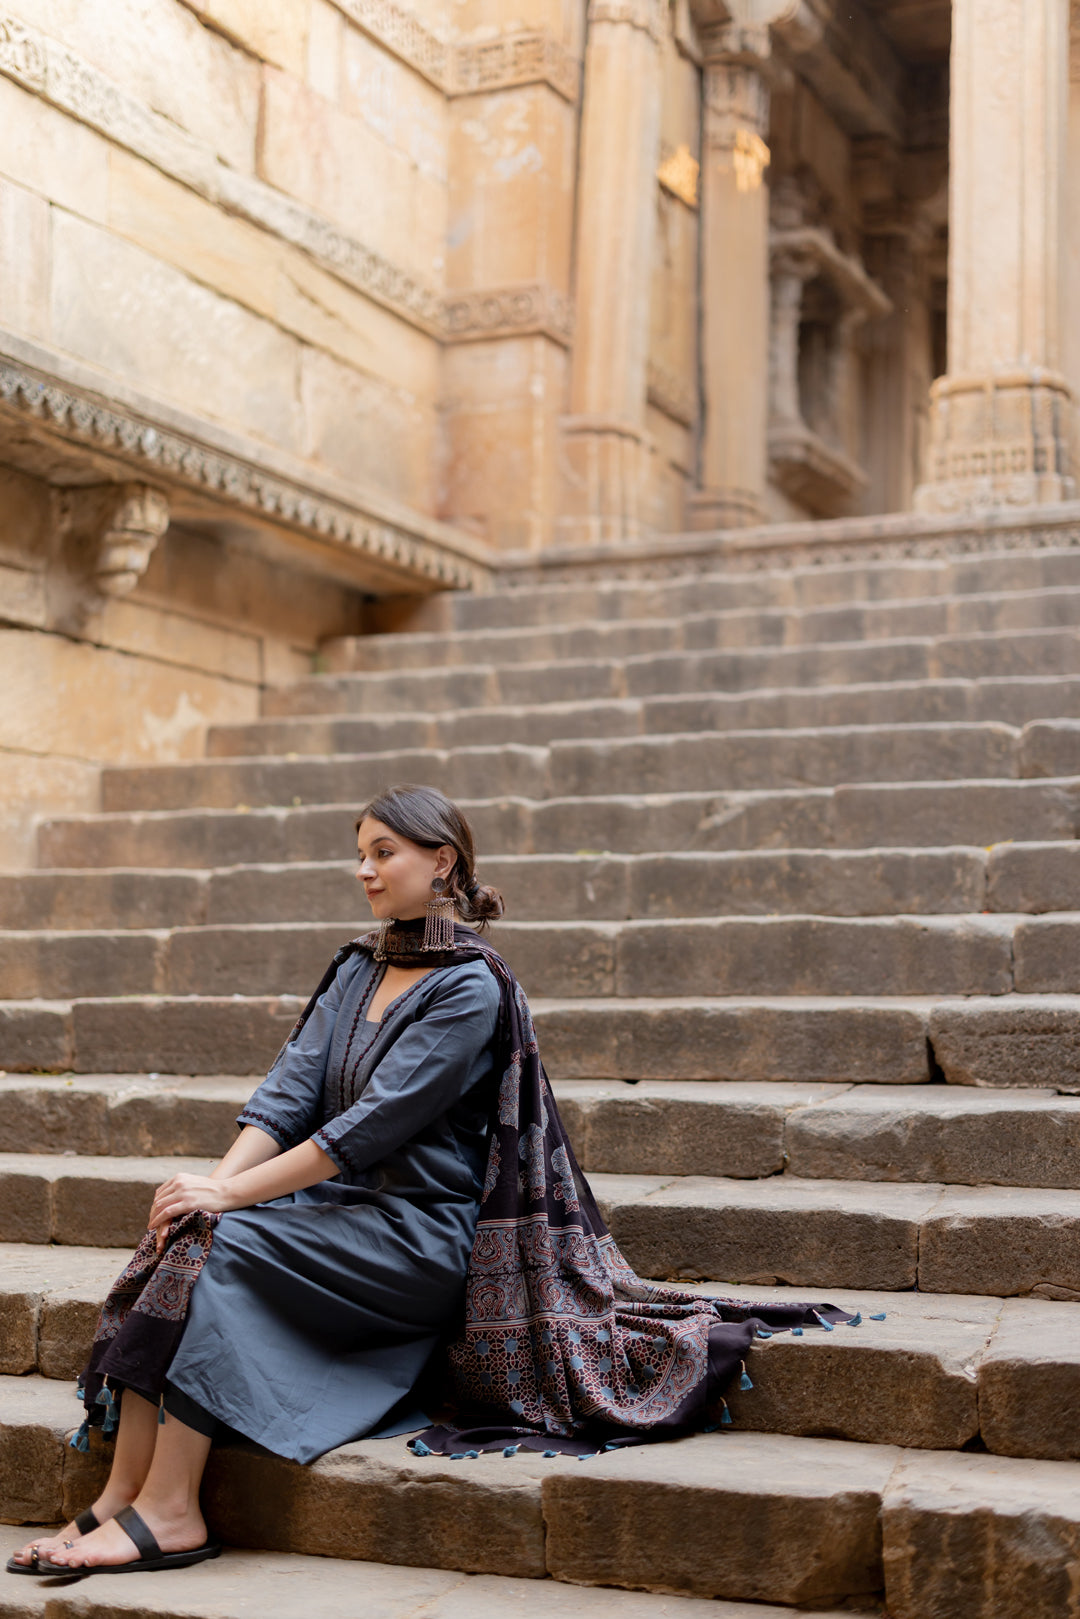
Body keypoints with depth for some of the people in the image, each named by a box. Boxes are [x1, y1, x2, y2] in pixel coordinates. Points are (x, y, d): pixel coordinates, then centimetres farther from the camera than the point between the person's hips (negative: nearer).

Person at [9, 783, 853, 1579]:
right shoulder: (358, 970, 14)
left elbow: (376, 1122, -19)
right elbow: (289, 1089, 4)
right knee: (178, 1237, -15)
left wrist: (231, 1194, -21)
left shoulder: (471, 986, -12)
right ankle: (122, 1496, -18)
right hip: (349, 1211, 7)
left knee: (216, 1248, -23)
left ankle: (167, 1512, -21)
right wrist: (215, 1181, -14)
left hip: (424, 1235, -7)